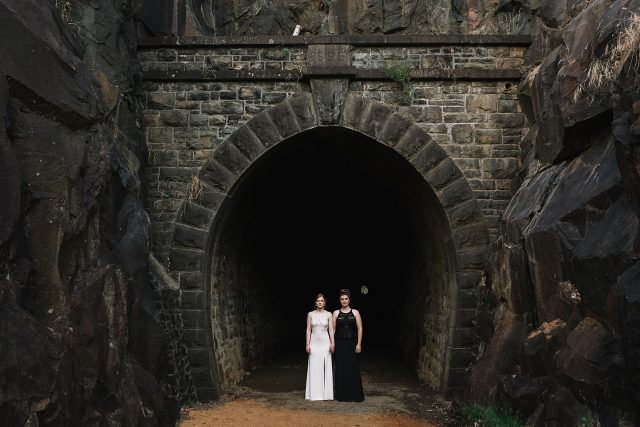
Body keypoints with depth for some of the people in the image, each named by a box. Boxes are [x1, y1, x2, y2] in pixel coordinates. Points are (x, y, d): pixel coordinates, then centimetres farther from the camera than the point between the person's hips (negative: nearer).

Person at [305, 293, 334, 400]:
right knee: (314, 367, 0)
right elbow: (308, 330, 3)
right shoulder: (311, 314, 4)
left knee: (326, 367, 1)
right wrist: (308, 344, -4)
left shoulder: (328, 314, 4)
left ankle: (326, 393, 9)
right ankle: (315, 393, 7)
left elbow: (331, 330, 0)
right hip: (314, 342, 0)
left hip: (325, 342, 0)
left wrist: (332, 343, -10)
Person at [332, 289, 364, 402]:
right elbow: (333, 329, 4)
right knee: (340, 369, 2)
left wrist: (359, 344, -6)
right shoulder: (336, 313, 6)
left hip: (352, 343, -1)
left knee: (353, 368, -2)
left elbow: (360, 329, 1)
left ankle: (354, 395, 7)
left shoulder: (355, 312, 4)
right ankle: (342, 395, 10)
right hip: (340, 343, 1)